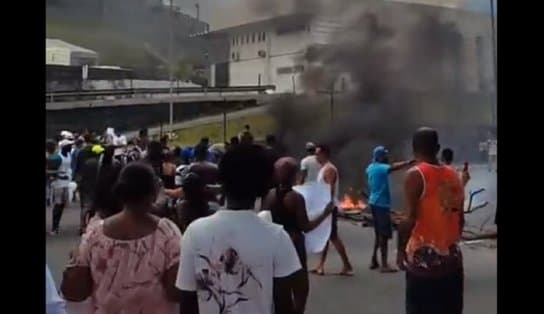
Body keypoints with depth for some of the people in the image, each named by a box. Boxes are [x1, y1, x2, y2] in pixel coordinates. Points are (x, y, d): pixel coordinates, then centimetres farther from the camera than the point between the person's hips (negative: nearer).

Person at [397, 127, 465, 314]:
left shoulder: (416, 175, -11)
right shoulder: (453, 176, 7)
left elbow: (411, 219, -17)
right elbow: (460, 219, 11)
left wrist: (401, 249, -6)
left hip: (423, 258, -6)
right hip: (451, 258, 6)